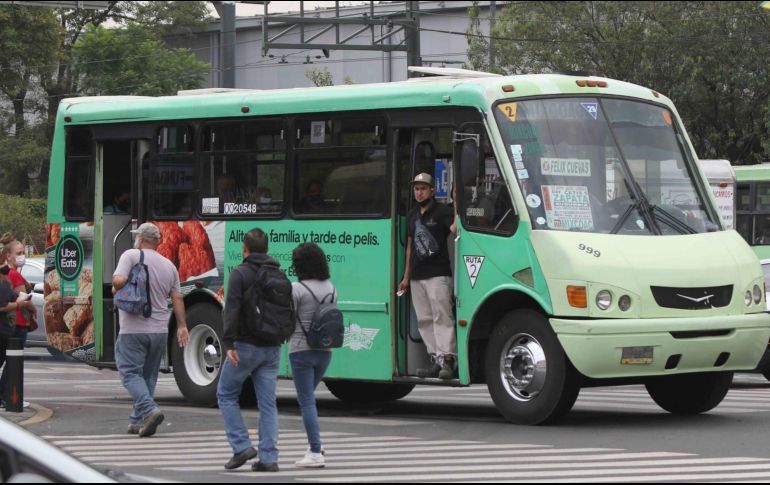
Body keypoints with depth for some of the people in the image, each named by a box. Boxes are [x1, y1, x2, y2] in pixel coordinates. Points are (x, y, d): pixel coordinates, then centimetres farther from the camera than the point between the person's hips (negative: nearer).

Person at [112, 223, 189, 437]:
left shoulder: (131, 256, -7)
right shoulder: (168, 265, 9)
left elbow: (119, 280, -21)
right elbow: (177, 298, 10)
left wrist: (115, 289, 1)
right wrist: (182, 327, 15)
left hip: (133, 329, -5)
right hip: (160, 331, 5)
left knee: (131, 373, -2)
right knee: (148, 375, 14)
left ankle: (149, 410, -22)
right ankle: (138, 421, 16)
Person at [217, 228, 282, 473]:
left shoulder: (240, 273, -8)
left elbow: (232, 310, -17)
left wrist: (229, 344, -20)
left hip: (246, 345, -5)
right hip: (272, 348, 5)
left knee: (226, 395, 9)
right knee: (267, 402, 5)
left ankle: (242, 446, -1)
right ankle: (269, 457, 2)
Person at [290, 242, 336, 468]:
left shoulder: (297, 289, -14)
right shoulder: (330, 288, 5)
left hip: (301, 350, -6)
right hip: (325, 350, 6)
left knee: (307, 401, -2)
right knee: (307, 397, 23)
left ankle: (316, 453, -6)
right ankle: (315, 444, 15)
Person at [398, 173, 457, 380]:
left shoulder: (442, 212, -2)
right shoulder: (412, 216, 20)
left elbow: (454, 228, -21)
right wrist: (406, 277, 23)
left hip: (438, 275, -7)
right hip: (417, 276, 7)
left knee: (442, 316, -12)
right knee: (424, 320, 4)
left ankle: (447, 359, -17)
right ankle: (436, 360, 6)